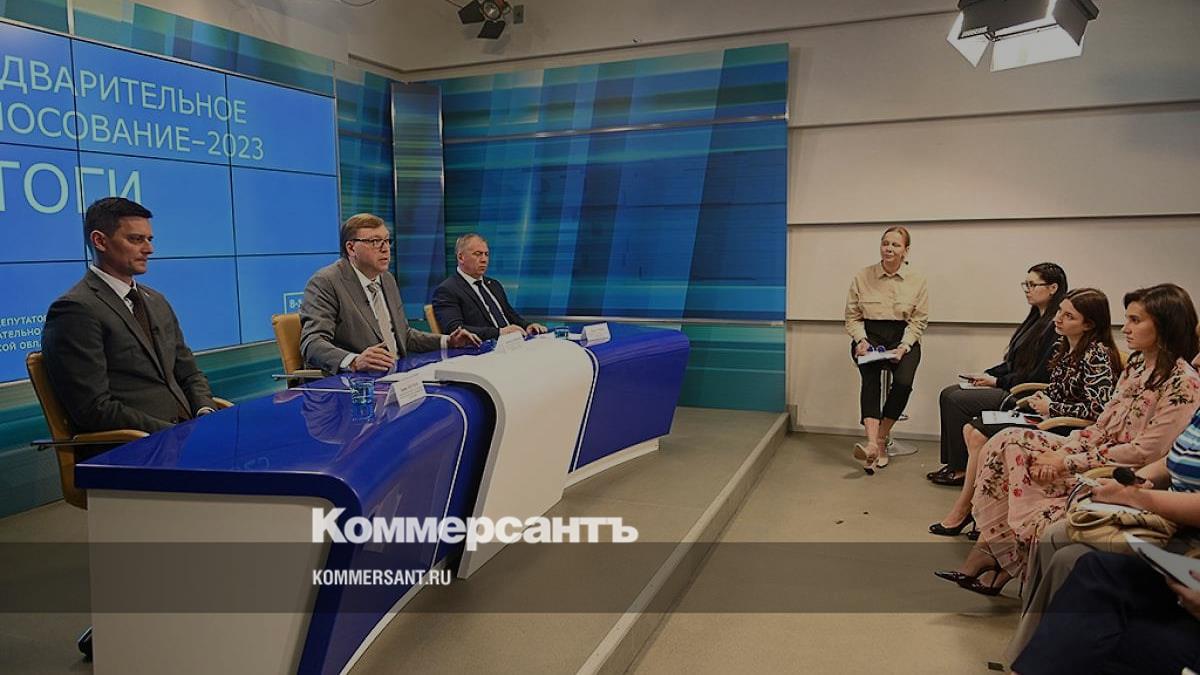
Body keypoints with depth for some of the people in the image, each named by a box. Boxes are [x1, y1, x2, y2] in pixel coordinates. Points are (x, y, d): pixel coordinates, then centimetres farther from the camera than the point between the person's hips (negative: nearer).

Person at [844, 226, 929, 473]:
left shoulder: (917, 280, 3)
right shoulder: (862, 276, 2)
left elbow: (918, 320, 3)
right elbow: (852, 316, 7)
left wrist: (903, 346, -13)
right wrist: (861, 340, -11)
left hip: (903, 338, 1)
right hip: (869, 336, -1)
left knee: (903, 382, -28)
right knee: (870, 379, -31)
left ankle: (881, 439, -11)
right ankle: (872, 445, -44)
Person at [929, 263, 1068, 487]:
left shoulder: (1055, 327, -17)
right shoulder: (1036, 319, 14)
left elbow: (1041, 376, -20)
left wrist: (996, 381, -14)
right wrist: (986, 375, 4)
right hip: (1010, 386, 10)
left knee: (958, 400, -18)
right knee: (948, 393, -1)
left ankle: (961, 470, -5)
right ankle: (953, 463, 0)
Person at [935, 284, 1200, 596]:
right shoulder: (1136, 364, 11)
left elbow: (1146, 452, -19)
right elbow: (1101, 427, 10)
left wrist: (1068, 462, -18)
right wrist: (1062, 453, -8)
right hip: (1099, 453, 8)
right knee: (1010, 442, -11)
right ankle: (991, 552, -11)